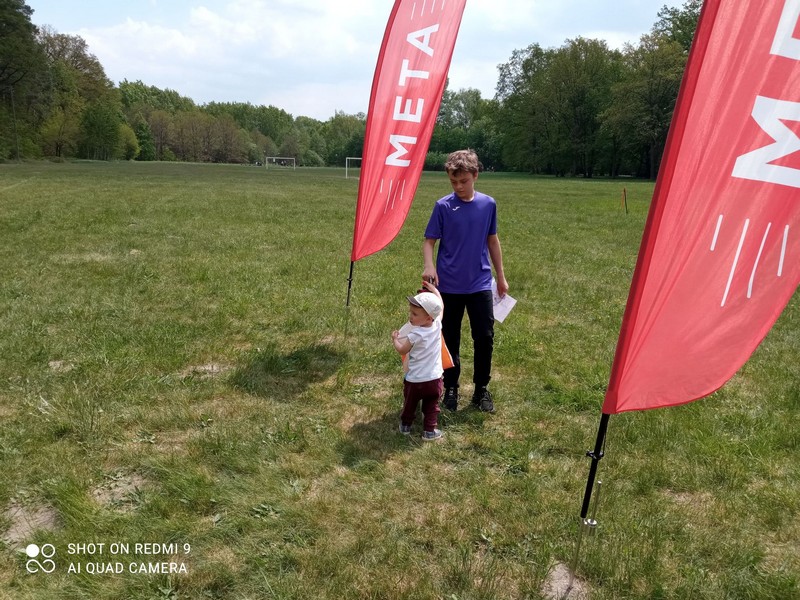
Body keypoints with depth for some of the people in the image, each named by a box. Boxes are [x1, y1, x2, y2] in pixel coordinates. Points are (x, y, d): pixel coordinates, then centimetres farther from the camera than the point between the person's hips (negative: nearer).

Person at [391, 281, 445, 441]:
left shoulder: (415, 334, -23)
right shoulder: (437, 325, -11)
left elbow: (402, 350, -8)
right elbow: (440, 306, 8)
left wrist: (394, 339, 9)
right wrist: (434, 290, 19)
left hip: (414, 380, -3)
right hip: (434, 379, 3)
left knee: (409, 403, 21)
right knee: (431, 406, 18)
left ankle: (405, 425, 37)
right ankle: (430, 430, 18)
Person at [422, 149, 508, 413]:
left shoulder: (488, 204, 0)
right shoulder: (443, 206, -8)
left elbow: (492, 239, 10)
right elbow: (429, 241, -6)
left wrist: (501, 276, 13)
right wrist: (429, 266, -27)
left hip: (480, 284, 2)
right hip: (449, 285, -2)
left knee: (485, 337, 4)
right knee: (450, 339, 9)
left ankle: (481, 389, 21)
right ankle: (451, 388, 26)